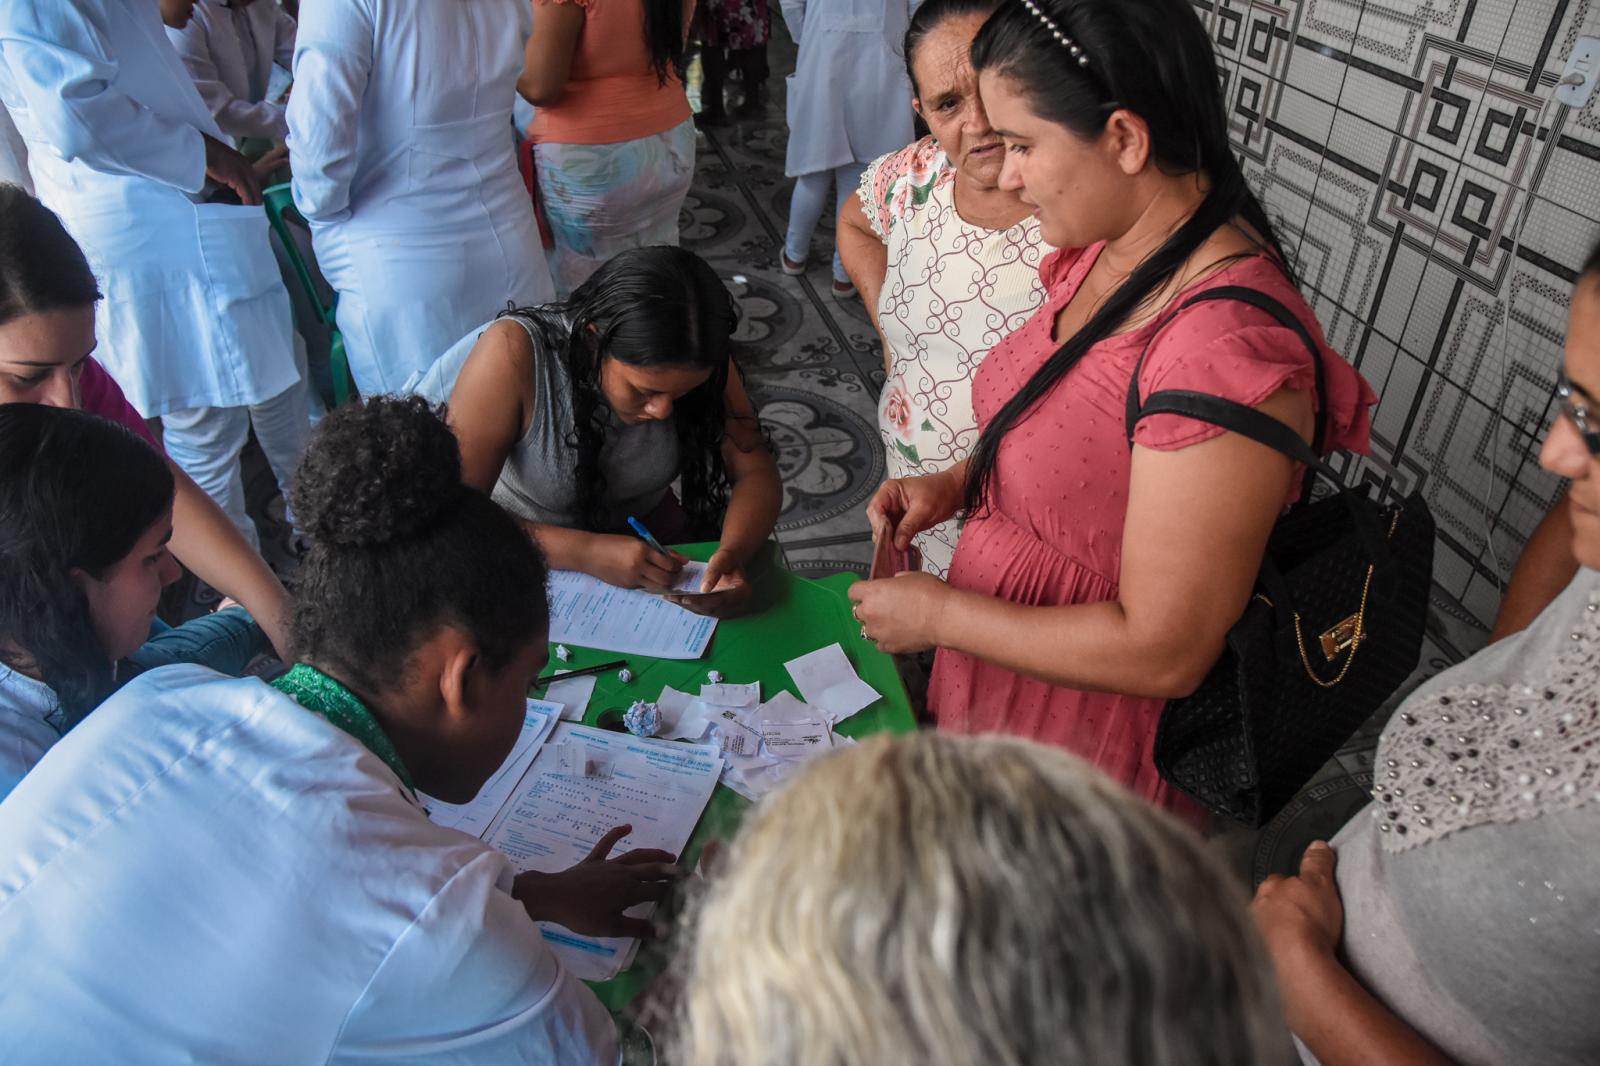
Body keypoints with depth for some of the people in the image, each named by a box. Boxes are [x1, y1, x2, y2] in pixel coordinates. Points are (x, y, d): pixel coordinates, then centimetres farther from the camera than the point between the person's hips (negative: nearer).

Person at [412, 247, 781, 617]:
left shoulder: (691, 356, -20)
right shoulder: (514, 354, -31)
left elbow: (757, 471, -16)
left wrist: (730, 556, -36)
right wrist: (587, 553, -40)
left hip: (645, 523, 3)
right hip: (529, 541, -3)